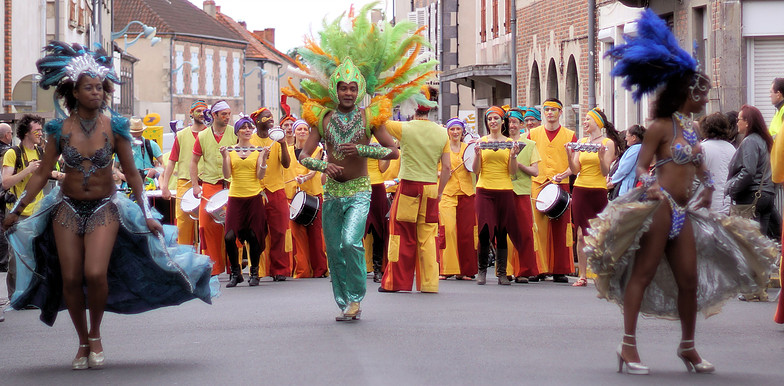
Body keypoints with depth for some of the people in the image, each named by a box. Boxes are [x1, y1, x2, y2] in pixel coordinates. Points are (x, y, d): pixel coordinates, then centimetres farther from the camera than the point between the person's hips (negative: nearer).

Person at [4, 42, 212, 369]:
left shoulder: (114, 127, -4)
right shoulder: (60, 129, -3)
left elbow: (132, 174, 1)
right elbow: (42, 174, 4)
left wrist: (147, 215, -2)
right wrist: (16, 211, 4)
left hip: (104, 208, -2)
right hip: (68, 208, 2)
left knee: (96, 273, -20)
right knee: (70, 280, -3)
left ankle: (95, 336, 4)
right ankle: (83, 342, 18)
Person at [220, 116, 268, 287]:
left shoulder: (258, 151, 6)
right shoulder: (230, 151, 7)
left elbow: (260, 175, -3)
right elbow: (227, 175, -3)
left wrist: (264, 157, -14)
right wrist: (225, 157, -14)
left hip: (254, 197, 0)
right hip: (235, 198, 0)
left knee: (254, 236, -1)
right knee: (229, 237, -9)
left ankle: (254, 273, 13)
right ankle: (235, 273, 6)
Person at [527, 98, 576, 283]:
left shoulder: (569, 135, 9)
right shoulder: (533, 134, 13)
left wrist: (566, 173, -13)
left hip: (561, 185, -1)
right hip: (537, 184, 1)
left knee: (560, 228, -2)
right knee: (538, 227, -4)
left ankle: (559, 270, 1)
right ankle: (539, 269, -2)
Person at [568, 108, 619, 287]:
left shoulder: (608, 143, 1)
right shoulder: (581, 142, 12)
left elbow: (605, 172, -5)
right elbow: (575, 170, 6)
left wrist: (601, 156, -21)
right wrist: (570, 156, -10)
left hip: (598, 191, -3)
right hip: (580, 190, 3)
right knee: (581, 235, -2)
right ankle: (582, 276, 0)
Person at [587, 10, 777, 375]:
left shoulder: (690, 129, 18)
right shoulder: (661, 127, -5)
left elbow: (697, 164, 32)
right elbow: (641, 165, -8)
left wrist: (708, 187, 16)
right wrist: (650, 185, -26)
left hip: (682, 212, 8)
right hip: (658, 205, -8)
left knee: (690, 280, 7)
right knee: (643, 273, -9)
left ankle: (688, 346, 18)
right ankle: (628, 344, -9)